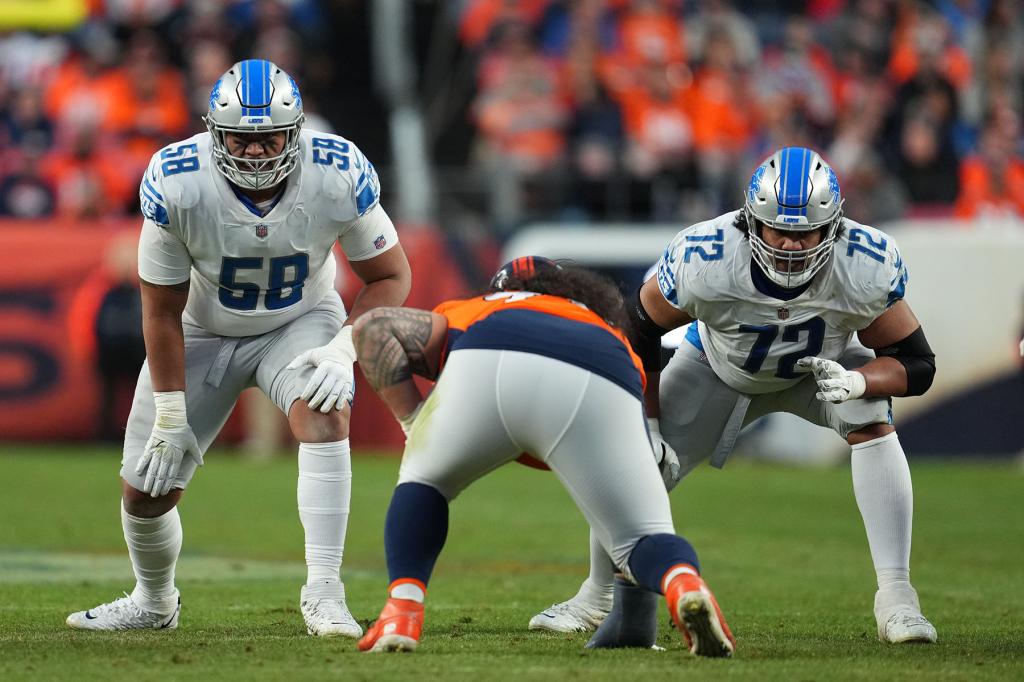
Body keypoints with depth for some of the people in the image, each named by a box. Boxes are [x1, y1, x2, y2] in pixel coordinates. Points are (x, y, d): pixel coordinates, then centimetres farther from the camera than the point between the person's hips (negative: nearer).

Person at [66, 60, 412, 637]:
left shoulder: (339, 175, -27)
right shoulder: (176, 184, -29)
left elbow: (391, 275, -11)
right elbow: (162, 308, -15)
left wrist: (344, 350, -26)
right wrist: (170, 415, -13)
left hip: (300, 322, -1)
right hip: (203, 331, 1)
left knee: (325, 412, -33)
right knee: (146, 491, 3)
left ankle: (324, 591, -29)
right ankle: (154, 602, 35)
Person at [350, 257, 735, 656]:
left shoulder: (463, 314, 41)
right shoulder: (616, 345, 45)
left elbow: (375, 326, 23)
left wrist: (410, 419, 25)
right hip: (598, 384, 0)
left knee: (423, 480, 29)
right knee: (640, 541, 12)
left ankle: (402, 612, 8)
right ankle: (684, 584, -22)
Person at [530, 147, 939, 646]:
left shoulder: (868, 268, -37)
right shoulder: (701, 263, -38)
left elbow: (916, 365, -25)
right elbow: (639, 331, -18)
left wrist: (857, 381, -46)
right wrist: (647, 424, -15)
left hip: (824, 364, 0)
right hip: (720, 367, 0)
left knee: (874, 426, -28)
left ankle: (895, 598, -24)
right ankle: (595, 600, 24)